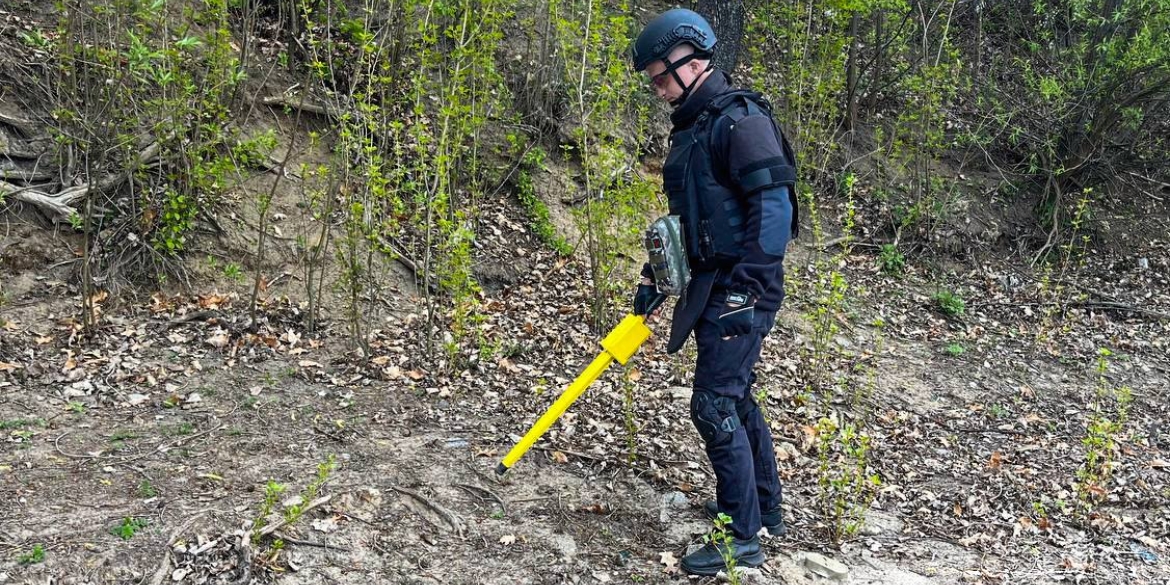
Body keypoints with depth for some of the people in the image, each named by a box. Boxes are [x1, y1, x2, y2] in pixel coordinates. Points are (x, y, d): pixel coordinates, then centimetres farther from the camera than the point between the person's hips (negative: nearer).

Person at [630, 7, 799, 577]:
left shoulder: (740, 119, -14)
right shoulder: (691, 128, 16)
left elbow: (772, 207, -21)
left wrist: (745, 291, -23)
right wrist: (653, 274, 18)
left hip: (740, 289, -10)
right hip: (712, 286, 10)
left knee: (714, 406, -7)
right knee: (735, 399, 18)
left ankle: (742, 537, 5)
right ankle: (765, 509, 33)